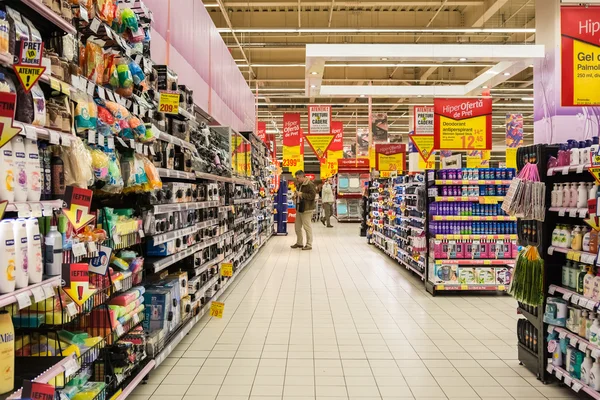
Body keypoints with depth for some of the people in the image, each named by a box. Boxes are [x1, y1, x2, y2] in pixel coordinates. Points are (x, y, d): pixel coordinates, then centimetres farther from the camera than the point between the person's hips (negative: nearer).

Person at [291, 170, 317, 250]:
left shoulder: (310, 184, -14)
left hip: (306, 210, -10)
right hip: (299, 208, 10)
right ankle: (299, 243, 27)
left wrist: (302, 194, -20)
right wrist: (297, 194, 10)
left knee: (307, 227, -2)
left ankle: (309, 245, 8)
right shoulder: (300, 184, 15)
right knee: (297, 227, 14)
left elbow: (312, 196, -23)